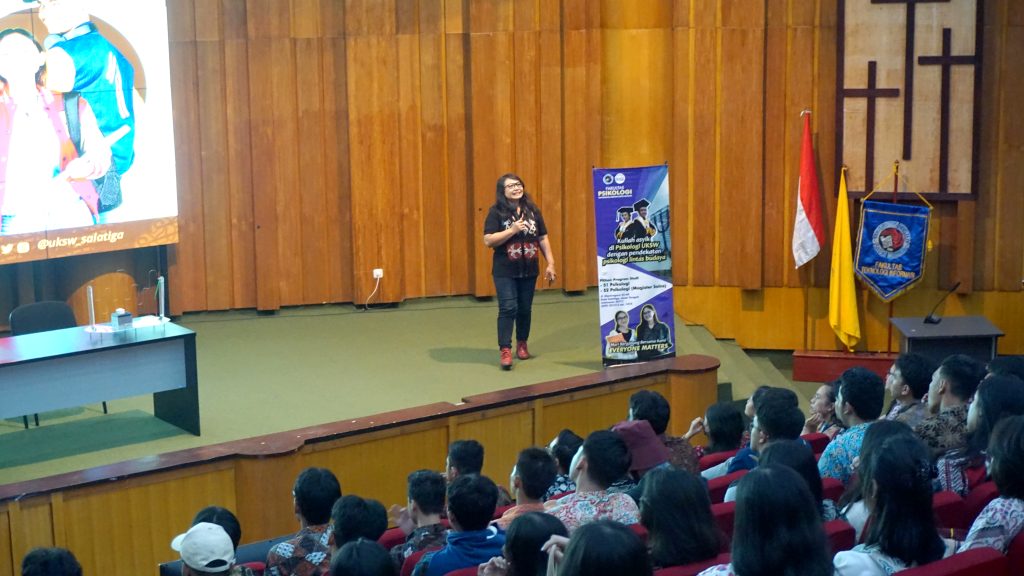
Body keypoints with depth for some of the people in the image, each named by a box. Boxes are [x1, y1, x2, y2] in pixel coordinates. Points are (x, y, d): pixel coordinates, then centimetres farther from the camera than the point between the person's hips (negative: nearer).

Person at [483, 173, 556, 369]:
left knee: (525, 309, 10)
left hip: (529, 270, 4)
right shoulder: (496, 212, -6)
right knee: (508, 308, -10)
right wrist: (513, 230, -19)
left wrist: (550, 263, 5)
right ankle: (505, 350, -8)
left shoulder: (532, 210, 6)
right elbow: (488, 241, -13)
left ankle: (522, 344, 28)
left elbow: (543, 238, 10)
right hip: (505, 271, -4)